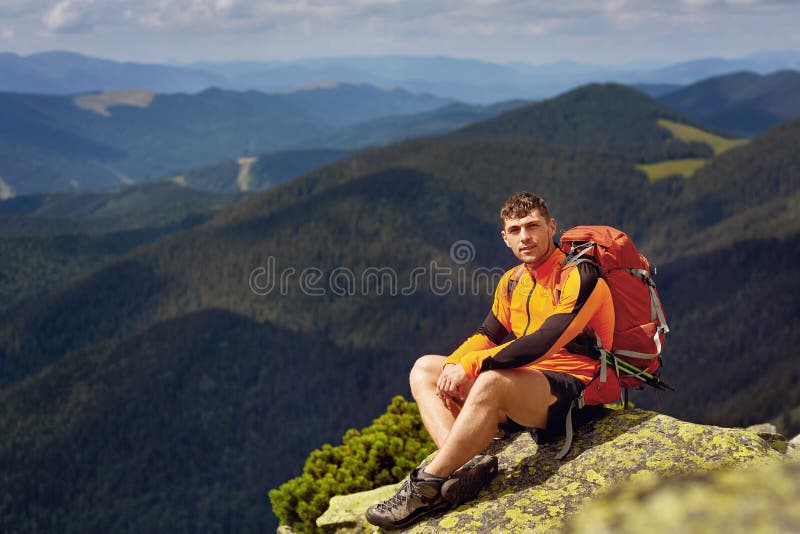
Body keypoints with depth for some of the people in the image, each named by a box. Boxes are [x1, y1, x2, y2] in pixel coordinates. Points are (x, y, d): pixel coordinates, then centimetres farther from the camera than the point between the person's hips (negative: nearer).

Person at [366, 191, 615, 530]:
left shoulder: (580, 276, -12)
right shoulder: (513, 281, 14)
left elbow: (545, 341, -24)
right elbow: (487, 335, 13)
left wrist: (470, 365, -24)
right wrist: (452, 367, -9)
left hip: (572, 393, -9)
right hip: (521, 389, 9)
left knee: (492, 381, -38)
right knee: (424, 369, 2)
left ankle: (427, 486, -29)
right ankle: (465, 466, -23)